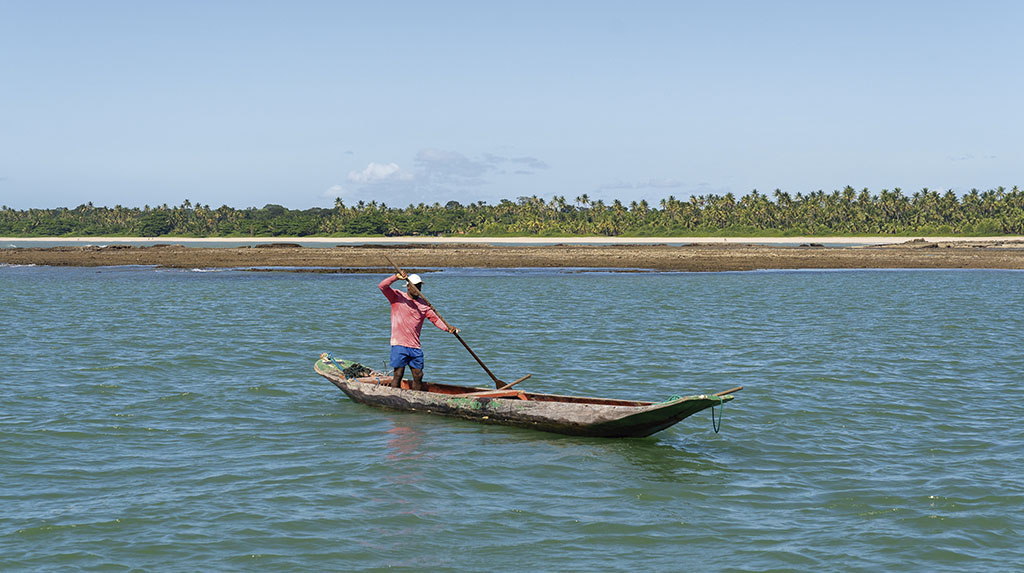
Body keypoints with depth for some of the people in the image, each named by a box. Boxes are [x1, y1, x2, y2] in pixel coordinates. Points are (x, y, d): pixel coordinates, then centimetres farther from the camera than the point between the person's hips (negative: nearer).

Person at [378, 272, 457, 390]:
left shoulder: (423, 305, 14)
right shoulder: (397, 297, 2)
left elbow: (435, 318, 12)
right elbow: (382, 286, -10)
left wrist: (448, 328, -5)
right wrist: (396, 277, -24)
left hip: (415, 347, 5)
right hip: (399, 345, -5)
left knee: (418, 376, 5)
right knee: (398, 374, -8)